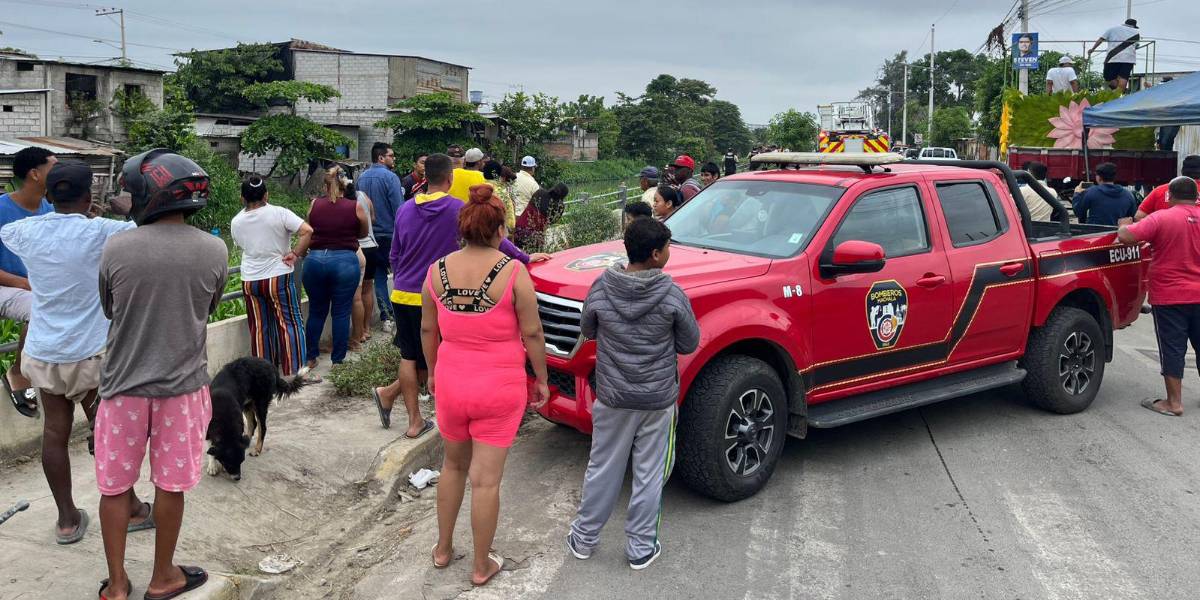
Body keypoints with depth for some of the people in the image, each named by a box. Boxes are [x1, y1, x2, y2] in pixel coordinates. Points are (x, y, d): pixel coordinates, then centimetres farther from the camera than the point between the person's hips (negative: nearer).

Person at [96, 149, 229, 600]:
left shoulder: (116, 248, -11)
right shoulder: (214, 250, -10)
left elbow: (108, 311, 5)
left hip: (124, 383, 0)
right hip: (181, 385, 0)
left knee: (114, 485, 15)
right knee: (170, 485, 13)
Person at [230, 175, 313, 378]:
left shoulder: (236, 222, 1)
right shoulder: (278, 213, -12)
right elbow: (307, 230, -21)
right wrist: (296, 254, -12)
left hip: (250, 281, 4)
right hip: (278, 277, -4)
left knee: (259, 328, 12)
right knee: (290, 323, 4)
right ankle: (294, 371, 3)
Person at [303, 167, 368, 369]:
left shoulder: (314, 205, 1)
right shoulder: (355, 207, -4)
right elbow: (363, 233, 11)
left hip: (315, 260, 2)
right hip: (345, 260, -2)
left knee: (316, 311, 15)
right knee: (341, 313, 7)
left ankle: (310, 358, 23)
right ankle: (337, 360, 12)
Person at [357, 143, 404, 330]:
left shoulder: (361, 178, 8)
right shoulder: (390, 177, -13)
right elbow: (398, 208, -17)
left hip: (370, 236, 6)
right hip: (390, 234, -6)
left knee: (379, 274, 9)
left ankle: (386, 316, 8)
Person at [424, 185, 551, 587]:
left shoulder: (438, 270, -3)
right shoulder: (513, 273, -15)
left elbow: (428, 330, 7)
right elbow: (532, 333, -11)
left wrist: (433, 371, 21)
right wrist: (541, 378, 2)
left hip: (451, 383, 4)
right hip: (500, 388, -4)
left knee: (453, 466, 25)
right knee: (486, 480, 7)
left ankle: (443, 549, 37)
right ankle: (482, 566, 22)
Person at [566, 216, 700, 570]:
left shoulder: (601, 289, -10)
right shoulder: (672, 295, -15)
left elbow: (588, 331, 6)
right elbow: (690, 344, -4)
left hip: (612, 397, 2)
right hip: (658, 398, -2)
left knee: (602, 470, 16)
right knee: (649, 476, 11)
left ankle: (583, 539, 27)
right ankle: (641, 548, 20)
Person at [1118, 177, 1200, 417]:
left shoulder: (1161, 219, -14)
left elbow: (1125, 237, -20)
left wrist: (1124, 227, 2)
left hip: (1170, 296, -5)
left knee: (1173, 348, 1)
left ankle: (1174, 402, 5)